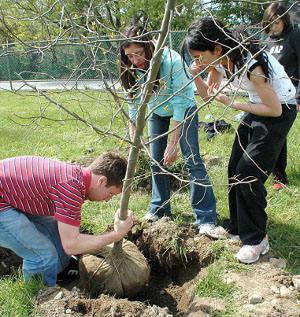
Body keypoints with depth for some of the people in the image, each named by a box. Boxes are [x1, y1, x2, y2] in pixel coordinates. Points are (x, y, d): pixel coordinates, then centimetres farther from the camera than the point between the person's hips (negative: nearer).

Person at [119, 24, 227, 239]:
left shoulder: (172, 61, -34)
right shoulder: (131, 70, -20)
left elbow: (178, 104, -32)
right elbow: (134, 105, -12)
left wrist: (173, 144, -31)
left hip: (184, 109, -5)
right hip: (156, 111, 5)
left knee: (192, 159, -14)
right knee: (156, 161, 5)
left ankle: (207, 219, -12)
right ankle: (160, 208, 22)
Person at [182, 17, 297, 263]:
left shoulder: (251, 64, -33)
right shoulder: (219, 60, -8)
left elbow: (275, 110, -25)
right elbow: (208, 94, 5)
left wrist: (231, 103, -24)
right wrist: (196, 76, -15)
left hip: (280, 111, -8)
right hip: (257, 110, 8)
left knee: (249, 174, -12)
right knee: (235, 170, 8)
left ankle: (257, 239, 5)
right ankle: (239, 228, 24)